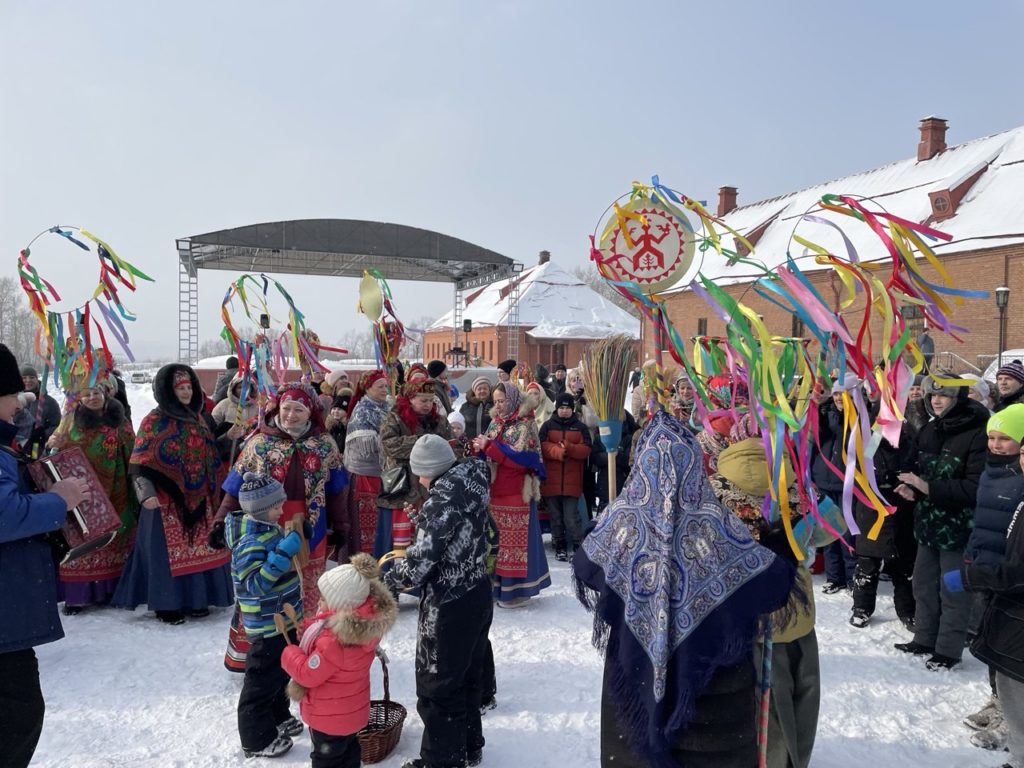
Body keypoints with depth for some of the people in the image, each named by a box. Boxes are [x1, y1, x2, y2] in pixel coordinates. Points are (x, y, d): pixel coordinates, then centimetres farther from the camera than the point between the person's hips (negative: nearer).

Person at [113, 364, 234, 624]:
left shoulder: (197, 417, 10)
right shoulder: (155, 421, -7)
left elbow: (211, 456, 18)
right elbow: (140, 462, -11)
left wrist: (212, 490, 15)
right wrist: (147, 493, -24)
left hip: (197, 497, 6)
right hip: (167, 499, -5)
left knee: (199, 548, 9)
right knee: (168, 549, 0)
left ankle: (196, 598, 21)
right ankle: (166, 604, 12)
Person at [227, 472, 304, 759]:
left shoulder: (268, 529, 4)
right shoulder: (250, 542, -26)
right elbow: (256, 584, -35)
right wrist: (284, 553, -39)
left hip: (283, 620, 10)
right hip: (266, 626, -10)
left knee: (281, 672, 24)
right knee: (262, 680, 5)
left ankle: (278, 718, 43)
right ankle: (257, 739, 19)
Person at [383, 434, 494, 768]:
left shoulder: (443, 497, -24)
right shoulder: (471, 484, 2)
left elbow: (423, 556, -28)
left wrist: (390, 579, -11)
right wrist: (409, 558, 10)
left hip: (449, 605, -9)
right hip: (477, 594, 9)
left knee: (437, 686, 9)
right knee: (467, 676, 24)